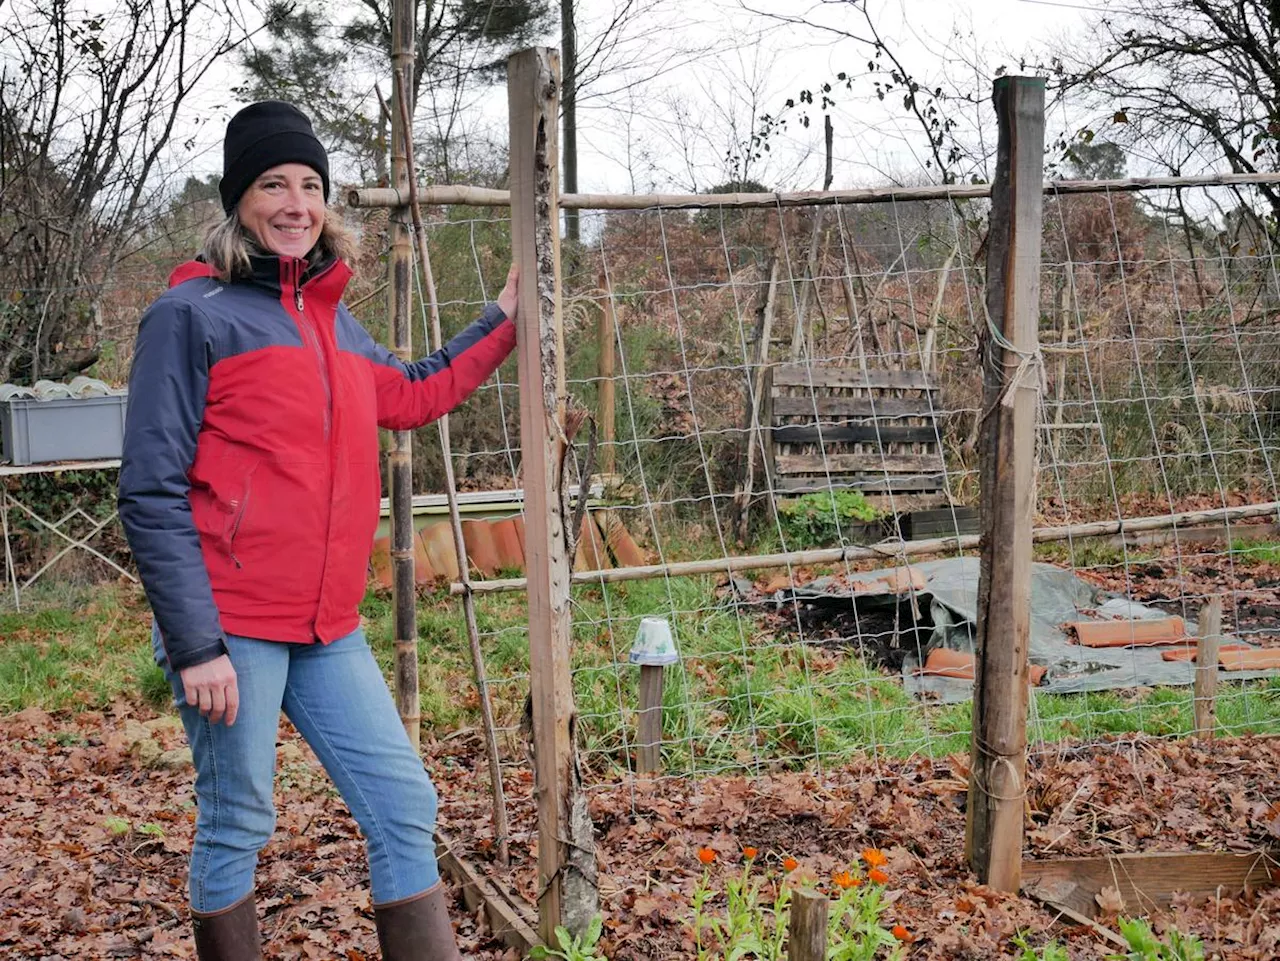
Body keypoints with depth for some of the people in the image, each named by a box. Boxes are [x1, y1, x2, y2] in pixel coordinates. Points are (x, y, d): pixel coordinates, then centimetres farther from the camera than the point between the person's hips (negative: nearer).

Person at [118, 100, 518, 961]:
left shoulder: (333, 320, 14)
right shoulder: (193, 312, -6)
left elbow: (410, 397, 32)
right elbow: (152, 492, -11)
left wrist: (503, 323, 30)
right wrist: (194, 645, -15)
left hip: (328, 631, 7)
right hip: (230, 630, -7)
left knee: (404, 805, 7)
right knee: (237, 826, 4)